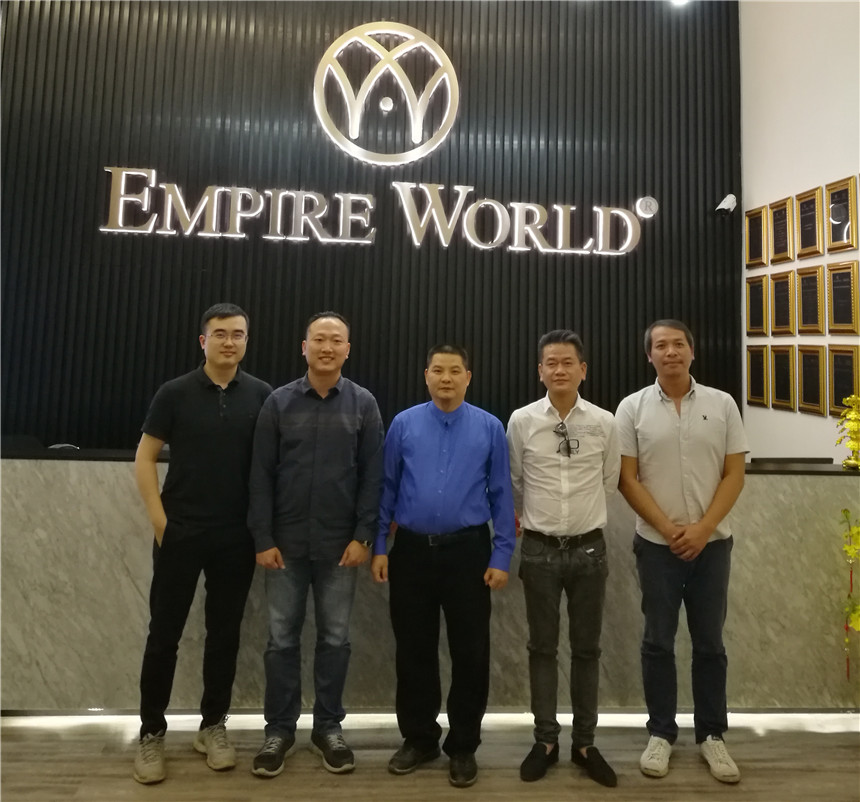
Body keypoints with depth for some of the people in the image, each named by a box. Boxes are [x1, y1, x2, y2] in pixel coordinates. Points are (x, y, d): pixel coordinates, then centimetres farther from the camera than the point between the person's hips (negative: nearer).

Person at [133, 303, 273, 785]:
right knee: (164, 633, 7)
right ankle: (152, 732, 24)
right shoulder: (175, 393, -3)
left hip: (238, 536, 1)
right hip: (180, 531, -1)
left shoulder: (262, 396, 0)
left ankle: (213, 725, 28)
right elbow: (146, 457, 0)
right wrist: (158, 517, -7)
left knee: (225, 632, 11)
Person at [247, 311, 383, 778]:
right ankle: (279, 729, 26)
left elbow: (372, 476, -2)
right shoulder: (278, 402, 0)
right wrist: (263, 538, -5)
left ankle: (328, 727, 27)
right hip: (286, 541, 0)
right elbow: (260, 475, -1)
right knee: (282, 637, 9)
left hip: (340, 543, 0)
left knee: (335, 637, 10)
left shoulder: (364, 405, -1)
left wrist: (363, 536, -7)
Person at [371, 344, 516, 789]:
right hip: (411, 550, 1)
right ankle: (419, 738, 34)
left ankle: (463, 746, 28)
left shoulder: (489, 428, -1)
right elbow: (386, 488, 4)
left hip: (467, 552, -1)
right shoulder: (403, 424, 1)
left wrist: (501, 556, -4)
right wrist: (378, 546, 1)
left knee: (470, 652, 8)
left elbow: (501, 495, -1)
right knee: (413, 649, 13)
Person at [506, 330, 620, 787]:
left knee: (587, 648, 13)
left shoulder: (604, 423, -5)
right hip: (540, 549, 0)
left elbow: (609, 484, 7)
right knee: (542, 647, 12)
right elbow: (513, 484, 6)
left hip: (589, 548, 1)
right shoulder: (522, 421, -6)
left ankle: (584, 743, 30)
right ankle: (545, 740, 29)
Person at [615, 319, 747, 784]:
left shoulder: (722, 404, 0)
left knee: (709, 642, 11)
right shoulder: (632, 408, -3)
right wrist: (669, 528, -12)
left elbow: (734, 475, 0)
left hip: (712, 543, 1)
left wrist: (703, 528, -11)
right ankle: (661, 732, 24)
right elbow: (627, 479, -5)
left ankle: (711, 734, 27)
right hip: (656, 544, -1)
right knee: (658, 642, 9)